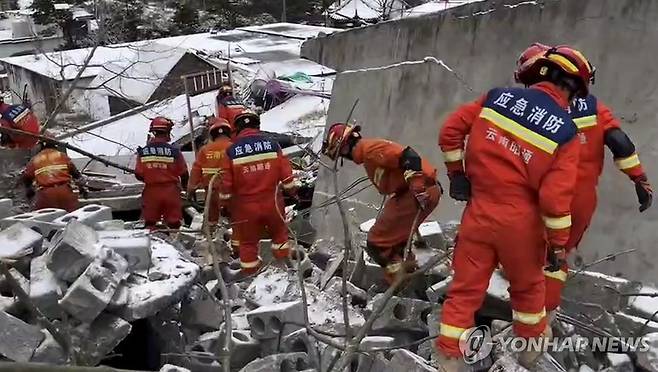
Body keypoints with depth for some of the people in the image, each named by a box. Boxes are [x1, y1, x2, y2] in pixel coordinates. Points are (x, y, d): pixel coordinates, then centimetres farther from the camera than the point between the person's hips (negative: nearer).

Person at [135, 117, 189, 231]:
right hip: (171, 191, -2)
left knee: (150, 222, 14)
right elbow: (183, 173, -3)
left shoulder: (143, 151, -6)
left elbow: (138, 175, -2)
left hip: (151, 191, 2)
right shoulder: (174, 151, -11)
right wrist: (186, 186, 16)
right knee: (173, 222, 8)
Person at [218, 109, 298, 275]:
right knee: (279, 230, 24)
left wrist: (225, 203, 9)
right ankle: (284, 257, 31)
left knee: (248, 240, 15)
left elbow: (226, 181, -4)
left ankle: (249, 270, 24)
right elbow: (285, 173, -2)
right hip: (271, 201, 1)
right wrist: (293, 191, 12)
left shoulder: (231, 151, -8)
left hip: (245, 205, 0)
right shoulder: (272, 144, -5)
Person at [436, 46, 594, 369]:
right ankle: (530, 346, 44)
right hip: (520, 222, -1)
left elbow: (450, 130, -1)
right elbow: (555, 197, -16)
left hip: (479, 213, 1)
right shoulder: (566, 132, -11)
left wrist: (457, 172, 11)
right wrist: (558, 244, -4)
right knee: (527, 285, 24)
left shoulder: (497, 97, -5)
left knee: (465, 289, 13)